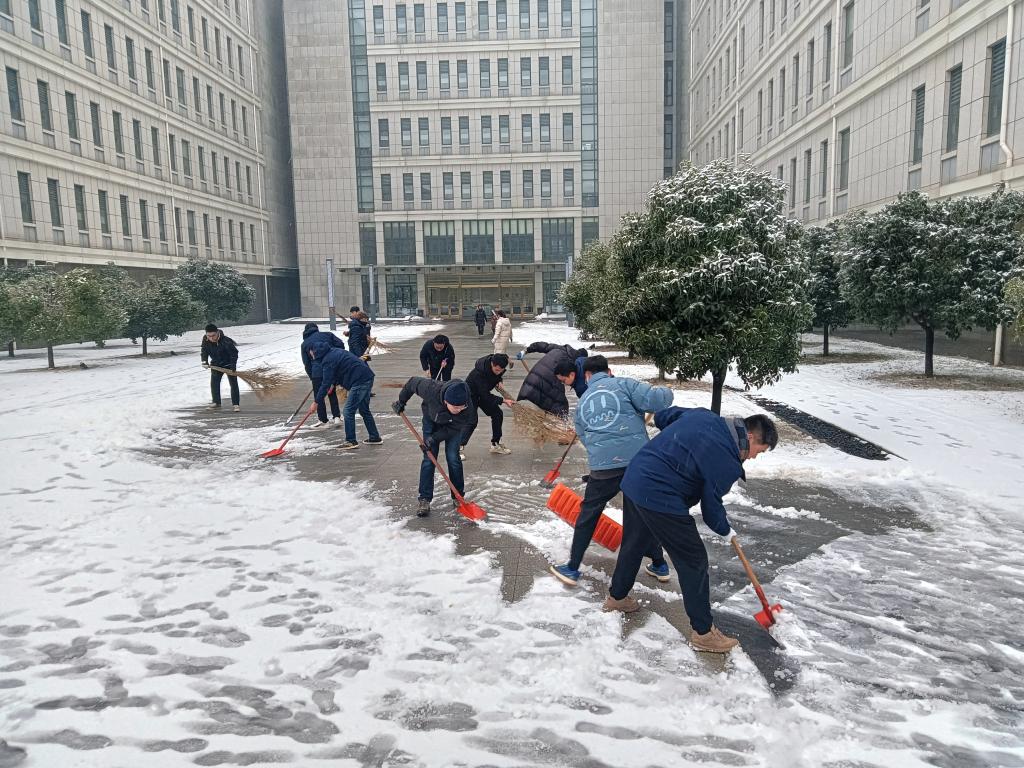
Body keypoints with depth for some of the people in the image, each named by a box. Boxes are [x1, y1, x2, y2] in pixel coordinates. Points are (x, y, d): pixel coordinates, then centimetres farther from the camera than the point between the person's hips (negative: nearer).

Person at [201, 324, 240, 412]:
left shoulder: (226, 341, -29)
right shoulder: (206, 341, -13)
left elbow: (234, 353, -21)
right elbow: (203, 351, 3)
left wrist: (232, 366, -24)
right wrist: (205, 361, -12)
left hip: (229, 364, -5)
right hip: (216, 365, 5)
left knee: (233, 383, -9)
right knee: (214, 382, 6)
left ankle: (236, 404, -6)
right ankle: (216, 402, 21)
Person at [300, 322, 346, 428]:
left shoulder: (305, 344, 11)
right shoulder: (327, 334, 12)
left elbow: (307, 364, 10)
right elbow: (341, 345, 1)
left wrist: (311, 377, 17)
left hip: (318, 372, -3)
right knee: (332, 393, 18)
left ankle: (323, 420, 12)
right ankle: (337, 417, 15)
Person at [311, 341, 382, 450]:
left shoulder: (328, 361, -12)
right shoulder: (334, 352, 17)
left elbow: (326, 384, -13)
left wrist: (317, 402, -7)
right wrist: (334, 383, 22)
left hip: (359, 382, -10)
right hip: (367, 377, 10)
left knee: (348, 411, -4)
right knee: (364, 410, 19)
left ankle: (351, 441, 1)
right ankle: (375, 437, 25)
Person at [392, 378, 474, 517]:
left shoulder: (466, 407, -39)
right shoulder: (432, 389, -41)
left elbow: (453, 427, -24)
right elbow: (413, 381, -21)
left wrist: (435, 438, -29)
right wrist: (401, 401, -8)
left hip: (452, 424, 0)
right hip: (431, 418, 0)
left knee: (453, 458, -5)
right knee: (429, 459, -5)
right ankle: (424, 499, 1)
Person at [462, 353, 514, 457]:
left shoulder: (499, 367, -17)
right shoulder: (479, 373, -39)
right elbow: (485, 396, -36)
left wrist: (499, 381, -12)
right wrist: (503, 400, -39)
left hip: (483, 393, 7)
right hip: (470, 394, -7)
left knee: (498, 414, 3)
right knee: (472, 421, -19)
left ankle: (495, 444, 16)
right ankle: (460, 448, -10)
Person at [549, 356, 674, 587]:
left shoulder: (582, 402, 19)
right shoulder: (623, 384, 4)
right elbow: (655, 400, -9)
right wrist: (666, 393, 13)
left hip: (603, 466, 1)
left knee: (588, 513, 17)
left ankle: (572, 569, 23)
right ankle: (659, 565, 33)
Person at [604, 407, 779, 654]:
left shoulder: (703, 415, 6)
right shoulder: (726, 463, -15)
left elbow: (662, 417, 19)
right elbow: (711, 509, -5)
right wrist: (726, 531, 15)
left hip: (633, 478, 9)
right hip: (660, 498, -9)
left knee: (633, 543, 27)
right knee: (693, 561, 5)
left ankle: (616, 597, 46)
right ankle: (703, 632, 17)